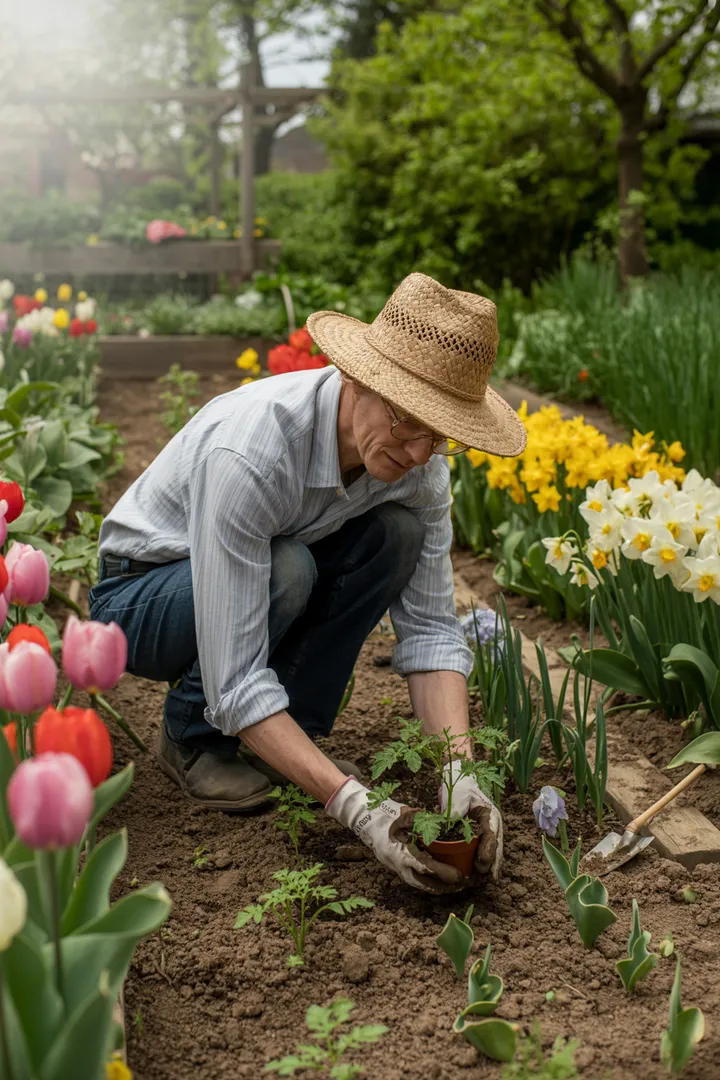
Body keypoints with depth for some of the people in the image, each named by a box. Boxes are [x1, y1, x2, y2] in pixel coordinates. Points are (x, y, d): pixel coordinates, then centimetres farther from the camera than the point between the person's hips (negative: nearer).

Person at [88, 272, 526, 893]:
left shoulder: (417, 458, -19)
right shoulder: (248, 452, -39)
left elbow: (430, 628, -15)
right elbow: (234, 682, -38)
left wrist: (459, 774, -29)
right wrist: (356, 808, -43)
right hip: (139, 594, -5)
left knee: (399, 531, -20)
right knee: (284, 568, -35)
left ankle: (293, 732, -6)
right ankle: (192, 737, -7)